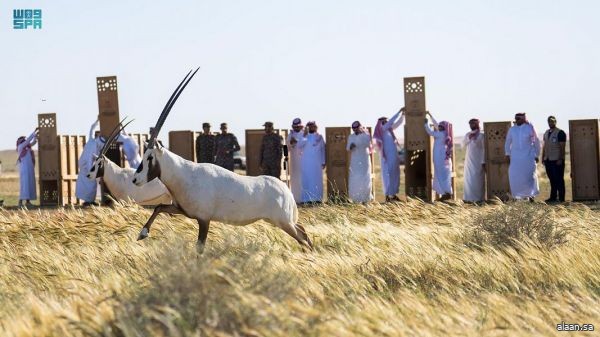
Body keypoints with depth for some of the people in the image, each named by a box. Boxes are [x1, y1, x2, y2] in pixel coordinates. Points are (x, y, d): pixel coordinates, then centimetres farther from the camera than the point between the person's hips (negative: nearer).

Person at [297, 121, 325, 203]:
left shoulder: (319, 137, 8)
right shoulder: (304, 136, 8)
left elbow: (323, 150, 8)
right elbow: (299, 145, -8)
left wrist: (323, 162, 3)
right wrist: (304, 135, -17)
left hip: (317, 162, 0)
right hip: (306, 162, 0)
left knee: (317, 180, -1)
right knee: (306, 180, -3)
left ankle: (317, 198, 1)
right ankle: (307, 198, -4)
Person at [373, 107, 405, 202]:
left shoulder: (389, 130, 13)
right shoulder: (382, 129, -7)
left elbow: (398, 123, 19)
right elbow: (391, 121, -16)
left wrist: (403, 114, 6)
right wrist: (399, 111, -12)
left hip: (394, 156, 8)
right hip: (387, 156, -8)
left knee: (395, 175, 7)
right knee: (388, 175, -7)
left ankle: (393, 195, 11)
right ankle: (388, 195, -6)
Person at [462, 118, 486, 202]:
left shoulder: (481, 135, -4)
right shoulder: (467, 135, 12)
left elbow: (484, 149, -6)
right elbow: (463, 146, 5)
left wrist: (483, 162, -12)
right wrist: (468, 139, -9)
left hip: (478, 161, -5)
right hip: (469, 161, 5)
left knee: (478, 179, -3)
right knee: (469, 179, 3)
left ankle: (479, 198, 0)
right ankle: (469, 197, 6)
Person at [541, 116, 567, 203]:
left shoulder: (560, 133, -6)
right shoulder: (546, 133, 15)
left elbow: (562, 147, -10)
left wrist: (560, 159, -16)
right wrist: (543, 158, 14)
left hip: (557, 160, -7)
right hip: (548, 160, 7)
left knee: (559, 180, -4)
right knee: (552, 179, 9)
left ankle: (561, 198, -1)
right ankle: (553, 197, 13)